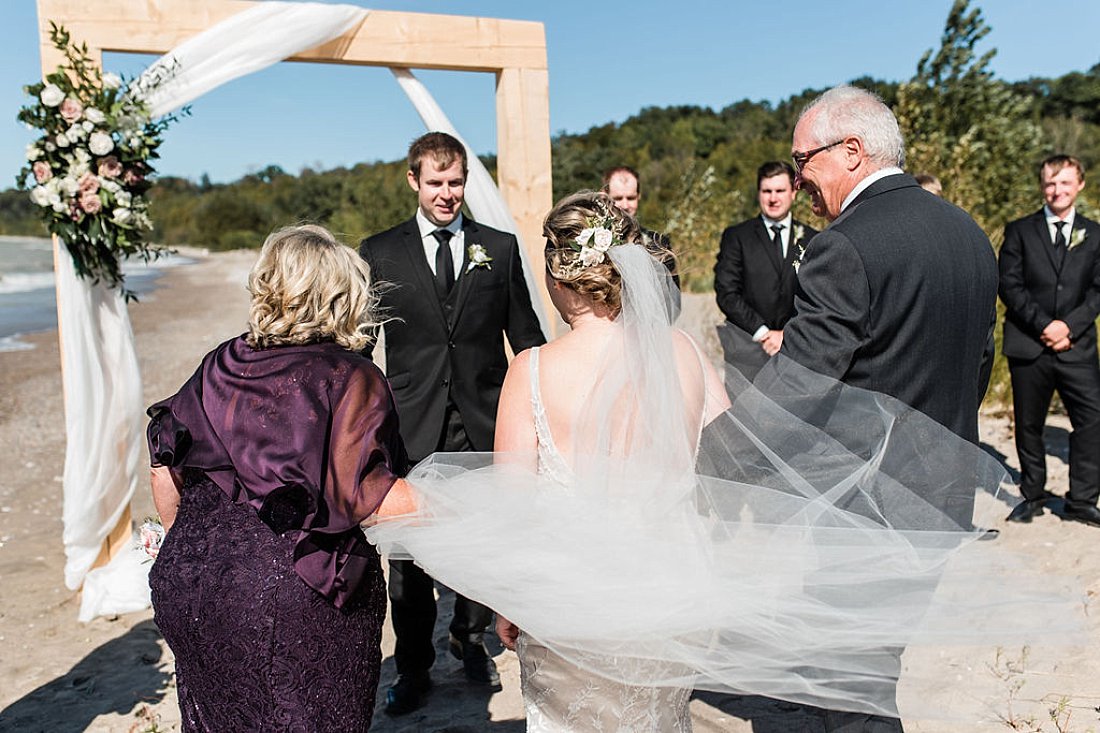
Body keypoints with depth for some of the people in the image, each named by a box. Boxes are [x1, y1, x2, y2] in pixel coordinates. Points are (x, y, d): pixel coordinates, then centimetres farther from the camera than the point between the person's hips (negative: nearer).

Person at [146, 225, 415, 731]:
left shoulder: (220, 367, 3)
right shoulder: (349, 378, -14)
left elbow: (166, 463, 9)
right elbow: (356, 494, -22)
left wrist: (184, 545, 24)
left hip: (195, 577, 6)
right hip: (297, 594, -5)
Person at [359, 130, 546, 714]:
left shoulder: (500, 249, 6)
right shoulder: (379, 253, 4)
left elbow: (525, 333, 7)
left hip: (484, 424, 1)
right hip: (412, 425, -1)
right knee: (408, 552, 8)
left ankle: (471, 640, 40)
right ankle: (413, 669, 28)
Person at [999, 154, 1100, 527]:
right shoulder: (1019, 231, 5)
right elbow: (1009, 285, -4)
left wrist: (1068, 325, -12)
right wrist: (1044, 325, -13)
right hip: (1028, 346, -1)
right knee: (1028, 425, 7)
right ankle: (1033, 497, 22)